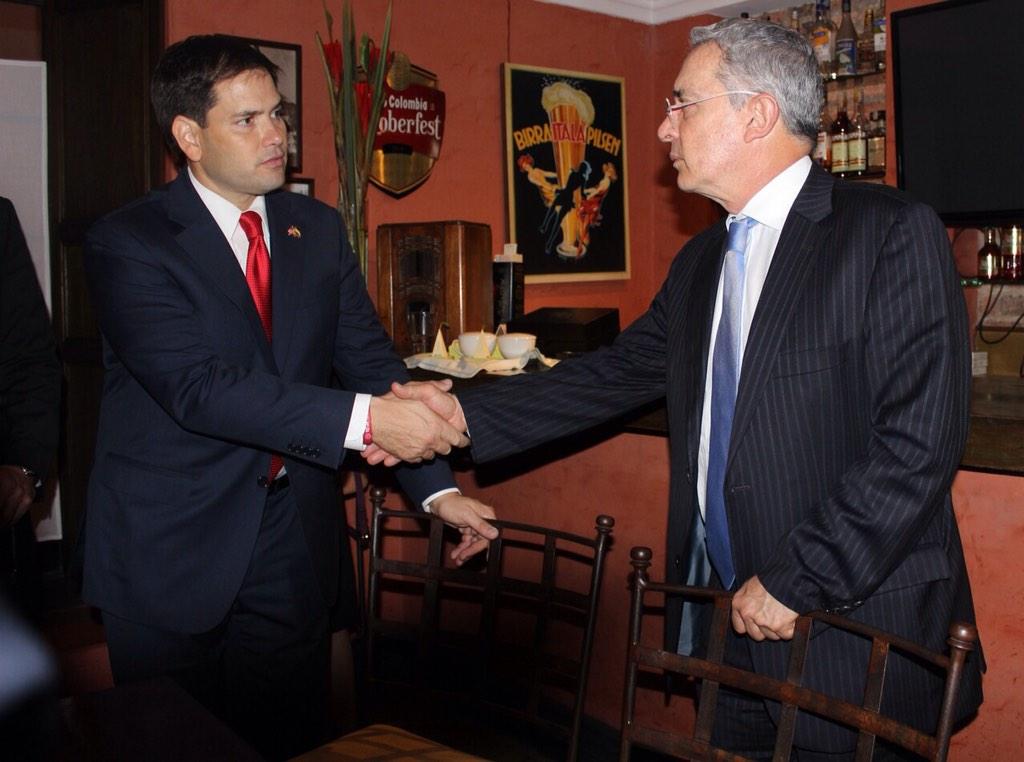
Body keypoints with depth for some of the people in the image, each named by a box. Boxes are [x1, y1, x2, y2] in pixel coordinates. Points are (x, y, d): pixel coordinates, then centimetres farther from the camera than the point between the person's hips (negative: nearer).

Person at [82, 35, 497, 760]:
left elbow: (369, 358, 0)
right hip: (172, 547, -4)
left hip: (294, 538, 4)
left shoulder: (319, 228, 4)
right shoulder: (128, 243, -13)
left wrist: (438, 487, -11)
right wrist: (366, 419, -33)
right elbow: (200, 387, -25)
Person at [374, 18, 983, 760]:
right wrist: (464, 413, 3)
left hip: (856, 629, -6)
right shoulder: (700, 262, 12)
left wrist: (798, 580, -18)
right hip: (728, 613, 7)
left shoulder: (892, 232, -12)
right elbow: (615, 375, 12)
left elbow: (920, 441, -19)